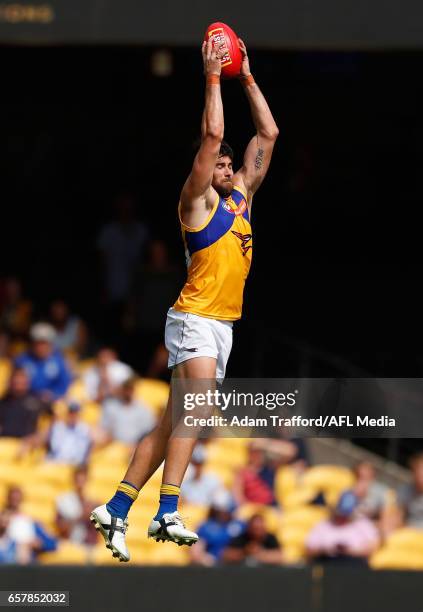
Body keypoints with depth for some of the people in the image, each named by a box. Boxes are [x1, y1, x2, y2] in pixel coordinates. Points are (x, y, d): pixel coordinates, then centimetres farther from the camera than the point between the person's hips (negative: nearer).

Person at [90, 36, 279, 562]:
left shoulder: (242, 195, 18)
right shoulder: (199, 200, -2)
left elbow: (268, 134, 21)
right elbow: (212, 136, -13)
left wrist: (247, 78, 17)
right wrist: (213, 78, -8)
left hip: (222, 324, 8)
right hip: (195, 318, -8)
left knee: (173, 420, 4)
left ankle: (116, 509, 5)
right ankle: (167, 513, -33)